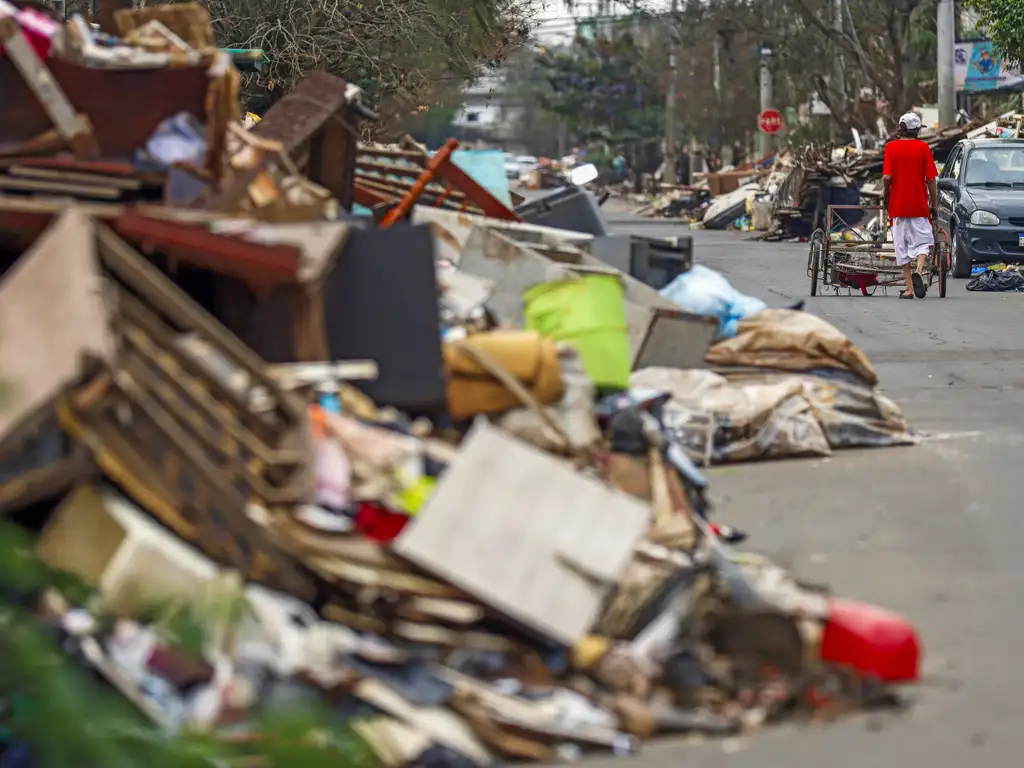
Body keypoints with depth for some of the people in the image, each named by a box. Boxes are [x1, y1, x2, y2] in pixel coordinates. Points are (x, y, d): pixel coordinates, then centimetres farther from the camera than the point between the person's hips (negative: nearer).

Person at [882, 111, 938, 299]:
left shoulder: (891, 147, -3)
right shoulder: (923, 147, -2)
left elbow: (887, 177, -9)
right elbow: (931, 179, -4)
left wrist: (885, 198, 7)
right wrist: (934, 204, 5)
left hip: (897, 204, 0)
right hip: (919, 204, 0)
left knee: (902, 246, 8)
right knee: (923, 241, 9)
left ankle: (909, 288, 8)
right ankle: (919, 271, -19)